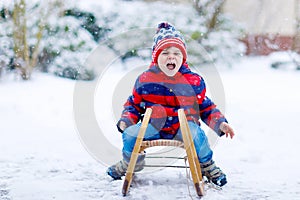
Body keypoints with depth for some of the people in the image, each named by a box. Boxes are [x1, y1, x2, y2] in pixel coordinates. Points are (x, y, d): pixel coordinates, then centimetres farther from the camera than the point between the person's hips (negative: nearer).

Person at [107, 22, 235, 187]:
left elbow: (206, 107, 12)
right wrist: (125, 120, -3)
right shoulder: (144, 80, 4)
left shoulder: (194, 81, 3)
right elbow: (133, 105, 16)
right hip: (153, 127, 1)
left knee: (196, 134, -33)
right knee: (129, 134, -23)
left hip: (183, 126, -1)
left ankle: (207, 166, -2)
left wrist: (220, 123, -3)